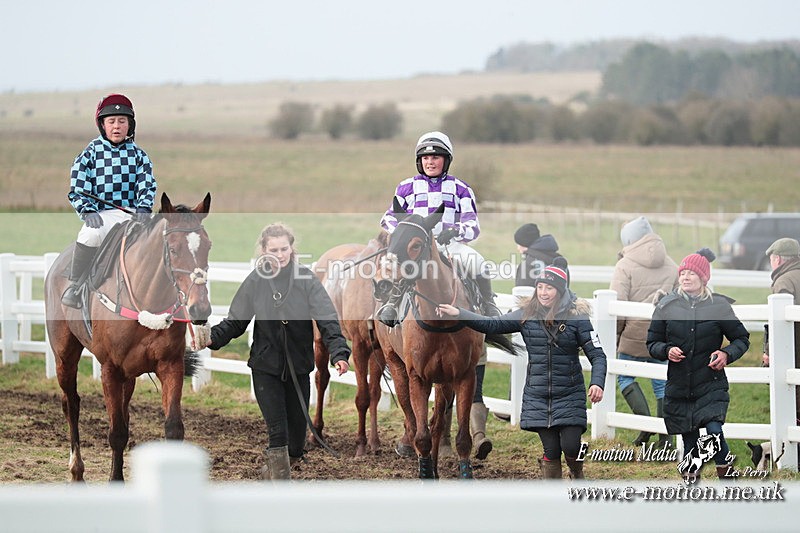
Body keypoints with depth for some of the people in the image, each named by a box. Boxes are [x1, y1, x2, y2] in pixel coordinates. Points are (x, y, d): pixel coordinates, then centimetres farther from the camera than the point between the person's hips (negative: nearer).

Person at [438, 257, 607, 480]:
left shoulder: (576, 317, -8)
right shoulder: (527, 315, 1)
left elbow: (597, 355, -8)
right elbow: (492, 325, 0)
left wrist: (597, 383, -25)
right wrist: (458, 313, -10)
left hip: (569, 397, -2)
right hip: (538, 397, 2)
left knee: (570, 447, -10)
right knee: (550, 451, 2)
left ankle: (577, 476, 25)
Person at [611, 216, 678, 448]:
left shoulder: (625, 266, -9)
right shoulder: (671, 266, 9)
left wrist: (615, 333, 0)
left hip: (635, 334, -5)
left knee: (625, 376, 9)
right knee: (662, 382, 11)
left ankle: (645, 420, -8)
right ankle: (665, 435, 9)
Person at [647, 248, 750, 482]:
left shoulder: (719, 306, -2)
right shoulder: (666, 306, 2)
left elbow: (742, 338, 8)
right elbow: (652, 342, 9)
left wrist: (727, 354, -12)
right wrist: (666, 351, -12)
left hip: (711, 386, -2)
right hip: (678, 388, 2)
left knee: (714, 431, -21)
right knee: (689, 442, 8)